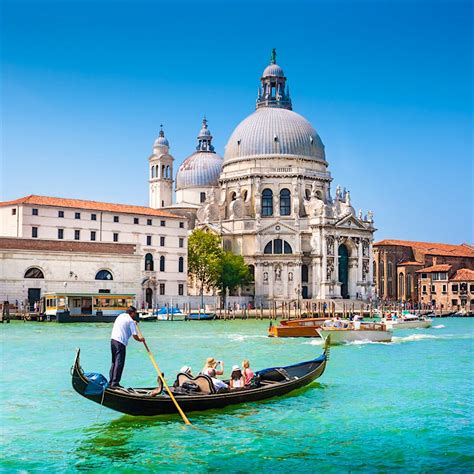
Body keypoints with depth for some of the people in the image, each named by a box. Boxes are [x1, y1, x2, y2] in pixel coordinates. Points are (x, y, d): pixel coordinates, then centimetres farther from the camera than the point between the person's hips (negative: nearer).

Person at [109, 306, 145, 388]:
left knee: (114, 362, 17)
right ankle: (115, 383, -5)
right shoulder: (130, 321, -6)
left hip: (113, 339, 8)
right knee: (119, 363, -4)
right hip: (120, 342, -8)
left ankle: (111, 382, 19)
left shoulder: (120, 316, 17)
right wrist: (140, 339, 11)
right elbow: (135, 336, -8)